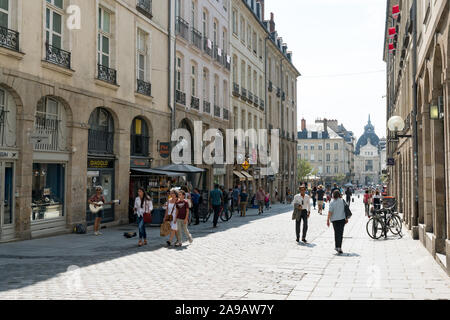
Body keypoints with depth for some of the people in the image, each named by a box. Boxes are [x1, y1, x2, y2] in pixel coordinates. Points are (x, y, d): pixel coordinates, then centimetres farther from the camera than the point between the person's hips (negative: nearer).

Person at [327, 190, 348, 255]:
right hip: (342, 219, 2)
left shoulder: (332, 203, -9)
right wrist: (346, 218, 12)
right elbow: (346, 210, 3)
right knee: (341, 233, 10)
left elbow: (330, 212, -11)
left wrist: (328, 220, -5)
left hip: (335, 220, -2)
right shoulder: (343, 201, 0)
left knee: (337, 233, 5)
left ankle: (337, 247, -1)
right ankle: (339, 247, 13)